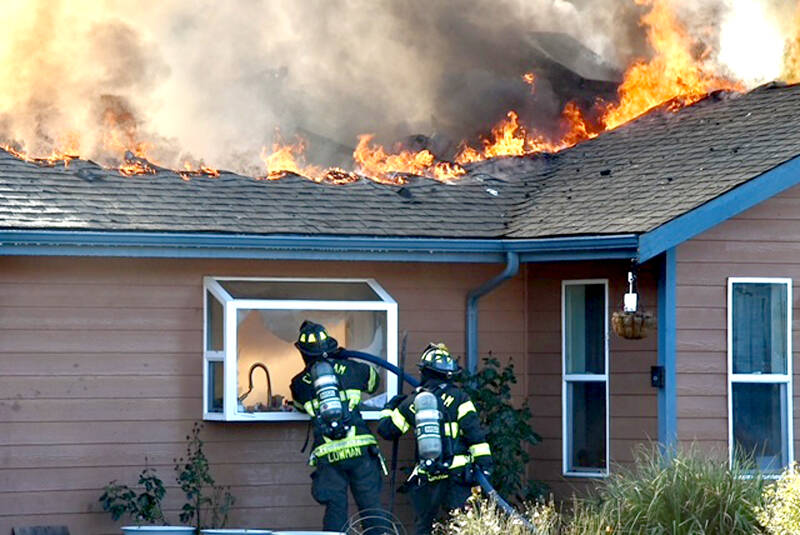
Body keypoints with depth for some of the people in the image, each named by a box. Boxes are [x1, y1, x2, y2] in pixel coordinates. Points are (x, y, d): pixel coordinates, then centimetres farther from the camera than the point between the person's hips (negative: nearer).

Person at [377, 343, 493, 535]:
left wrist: (391, 407, 33)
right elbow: (474, 431, -8)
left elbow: (386, 429, 15)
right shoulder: (457, 397, -2)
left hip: (426, 477, 3)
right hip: (456, 474, -2)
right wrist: (483, 461, -5)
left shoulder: (412, 401, 7)